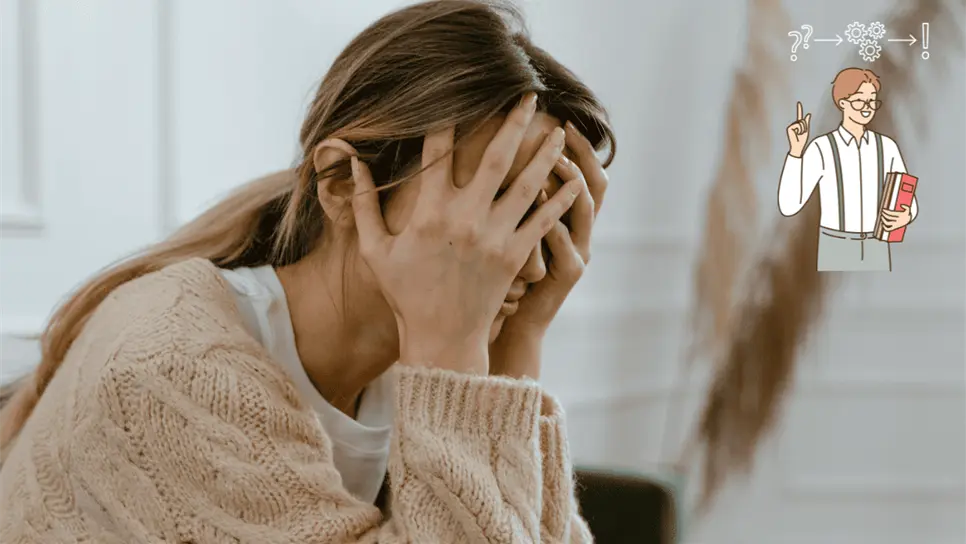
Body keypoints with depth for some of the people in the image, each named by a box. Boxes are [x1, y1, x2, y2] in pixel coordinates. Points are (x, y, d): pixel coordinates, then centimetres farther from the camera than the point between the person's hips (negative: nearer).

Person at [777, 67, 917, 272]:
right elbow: (789, 206, -18)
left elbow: (909, 203, 8)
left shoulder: (887, 147, 3)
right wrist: (796, 150, -27)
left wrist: (905, 217, -19)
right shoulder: (821, 149, -9)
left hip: (876, 254, 4)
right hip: (836, 254, -4)